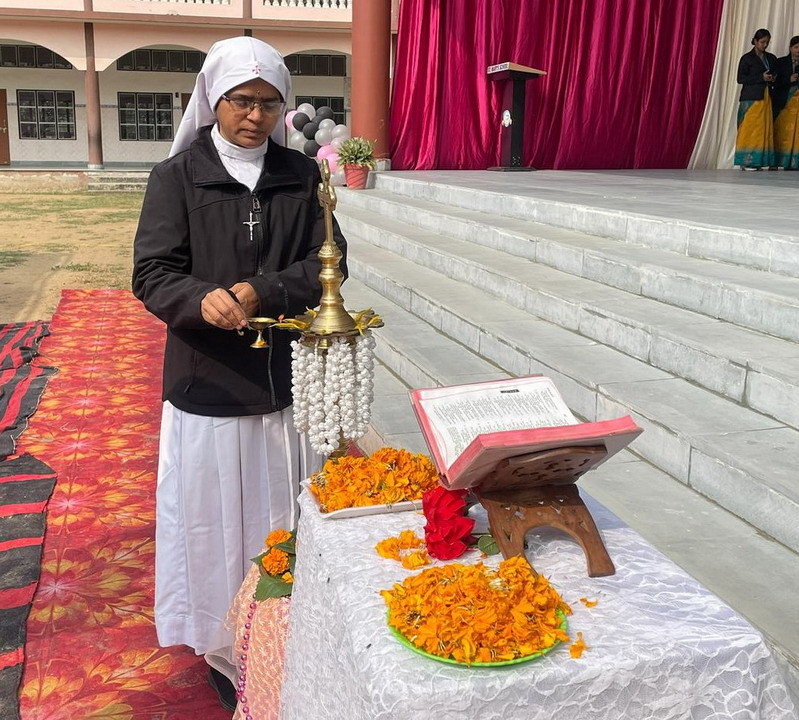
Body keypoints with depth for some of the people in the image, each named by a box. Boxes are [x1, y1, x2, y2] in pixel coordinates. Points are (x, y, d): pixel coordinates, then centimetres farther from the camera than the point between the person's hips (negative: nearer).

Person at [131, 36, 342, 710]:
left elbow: (327, 265, -1)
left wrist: (260, 293, -18)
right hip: (208, 384, -2)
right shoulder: (178, 176, -2)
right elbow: (153, 275, -7)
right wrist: (204, 300, -29)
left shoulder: (301, 175, 5)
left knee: (286, 516, 13)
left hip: (289, 380, 2)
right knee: (216, 520, 7)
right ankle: (226, 650, 26)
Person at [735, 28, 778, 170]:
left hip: (766, 98, 6)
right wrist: (761, 78, -14)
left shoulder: (771, 58, 17)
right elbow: (740, 79, -7)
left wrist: (773, 79, 2)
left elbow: (775, 74, 27)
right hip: (751, 98, -6)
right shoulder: (747, 58, 0)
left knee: (765, 129, -2)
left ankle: (758, 161, -1)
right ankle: (746, 161, -9)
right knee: (750, 129, -10)